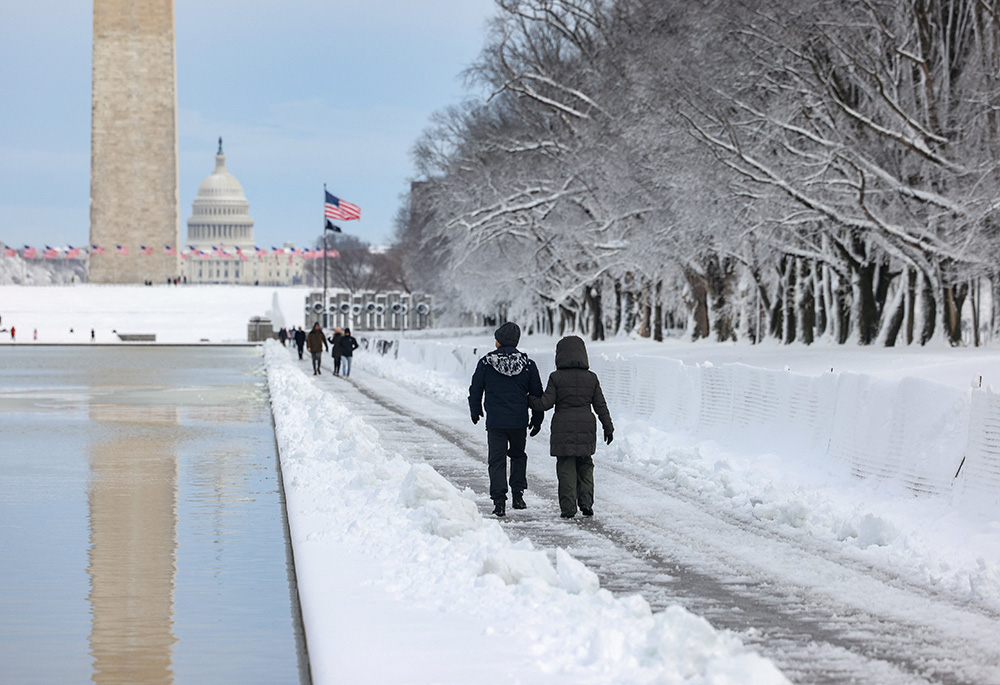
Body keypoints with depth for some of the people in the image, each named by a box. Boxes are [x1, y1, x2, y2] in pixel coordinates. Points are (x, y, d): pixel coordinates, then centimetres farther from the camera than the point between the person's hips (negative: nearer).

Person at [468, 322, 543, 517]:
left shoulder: (485, 363, -5)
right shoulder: (528, 365, -1)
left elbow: (475, 390, 4)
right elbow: (537, 394, 6)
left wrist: (475, 412, 22)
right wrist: (537, 419, 18)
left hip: (495, 421, -2)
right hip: (519, 421, 2)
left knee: (496, 460, 3)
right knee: (518, 456, 23)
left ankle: (499, 501, -8)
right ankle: (517, 494, 17)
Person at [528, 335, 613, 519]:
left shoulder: (556, 377, -6)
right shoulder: (591, 378, 3)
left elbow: (546, 403, -8)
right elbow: (600, 405, 7)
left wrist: (528, 401, 9)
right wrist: (608, 428, 16)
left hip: (563, 428, -2)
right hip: (586, 428, 2)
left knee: (566, 467, 2)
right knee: (585, 465, 16)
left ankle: (568, 507, 0)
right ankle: (586, 501, 4)